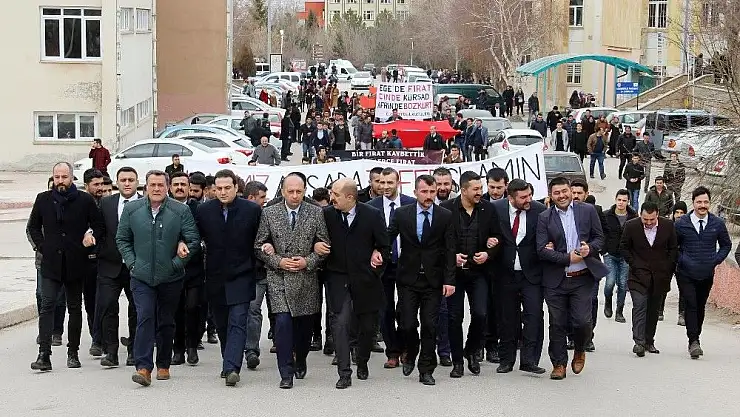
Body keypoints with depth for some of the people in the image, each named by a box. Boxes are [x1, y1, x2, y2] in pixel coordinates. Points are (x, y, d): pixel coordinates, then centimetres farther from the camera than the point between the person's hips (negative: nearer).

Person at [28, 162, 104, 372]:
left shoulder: (85, 200, 0)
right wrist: (42, 247, 6)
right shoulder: (43, 199, 5)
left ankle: (73, 353, 19)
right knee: (47, 306, -12)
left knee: (75, 309, 9)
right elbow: (33, 226, 16)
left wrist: (91, 237, -8)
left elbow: (99, 226, 7)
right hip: (51, 263, 0)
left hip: (75, 263, 0)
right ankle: (44, 355, -16)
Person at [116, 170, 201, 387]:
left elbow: (194, 240, -1)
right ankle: (143, 367, -16)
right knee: (145, 318, -13)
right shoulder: (132, 209, 2)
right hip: (142, 277, 0)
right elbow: (122, 239, 11)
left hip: (170, 277, 0)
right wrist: (131, 262, 1)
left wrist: (177, 263, -7)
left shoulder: (181, 211, -4)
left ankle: (163, 365, 24)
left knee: (166, 322, 10)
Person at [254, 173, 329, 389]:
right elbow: (259, 246, 3)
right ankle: (286, 373, -9)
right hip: (278, 277, -1)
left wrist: (308, 261, -11)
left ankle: (300, 362, 38)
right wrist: (278, 261, -10)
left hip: (306, 278, 2)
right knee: (283, 322, -14)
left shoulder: (316, 213, 1)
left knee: (304, 323, 12)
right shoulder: (269, 213, 0)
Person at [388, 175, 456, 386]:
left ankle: (426, 370, 11)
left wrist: (449, 280, -6)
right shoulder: (402, 214, 1)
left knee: (429, 326, 0)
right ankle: (411, 356, 28)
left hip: (433, 279, 0)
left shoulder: (445, 216, 0)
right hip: (408, 278, 0)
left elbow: (449, 250, 0)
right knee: (408, 324, -1)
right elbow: (387, 238, 6)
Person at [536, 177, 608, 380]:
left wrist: (590, 248, -13)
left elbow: (599, 238, 9)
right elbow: (542, 249, -5)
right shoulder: (545, 218, 1)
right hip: (555, 281, 0)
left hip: (582, 278, 0)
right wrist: (567, 258, -13)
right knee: (557, 324, 4)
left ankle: (579, 351, 24)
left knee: (582, 321, -6)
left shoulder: (587, 211, 4)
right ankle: (559, 364, 17)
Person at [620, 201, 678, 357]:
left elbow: (673, 249, 7)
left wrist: (669, 269, 2)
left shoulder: (668, 226, -4)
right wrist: (633, 264, -3)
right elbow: (624, 247, 5)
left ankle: (649, 342, 18)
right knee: (639, 306, -14)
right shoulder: (631, 226, -8)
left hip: (660, 276, 2)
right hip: (639, 274, -2)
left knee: (654, 309, 8)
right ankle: (639, 342, -18)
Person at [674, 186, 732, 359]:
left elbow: (726, 245, 14)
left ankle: (695, 339, 25)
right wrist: (680, 260, -6)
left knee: (700, 307, 11)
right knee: (691, 305, -14)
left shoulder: (718, 224, 0)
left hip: (707, 275, 2)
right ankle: (693, 341, -14)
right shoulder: (681, 224, -4)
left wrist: (715, 260, 0)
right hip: (685, 274, -2)